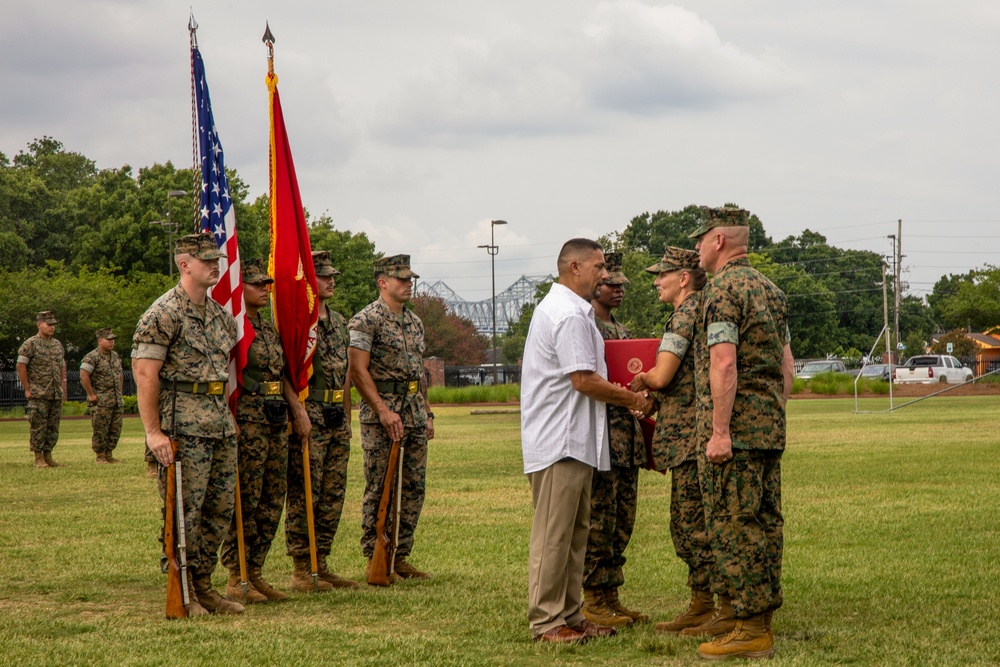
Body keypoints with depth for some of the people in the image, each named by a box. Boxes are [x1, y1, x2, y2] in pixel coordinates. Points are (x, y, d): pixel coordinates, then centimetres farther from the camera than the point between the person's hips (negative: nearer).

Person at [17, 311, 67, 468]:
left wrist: (62, 388, 13)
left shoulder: (58, 345, 14)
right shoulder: (30, 344, -5)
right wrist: (27, 389, -10)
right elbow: (21, 367, -8)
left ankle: (48, 456, 13)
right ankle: (38, 459, -1)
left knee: (53, 428, 6)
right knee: (38, 427, -6)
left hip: (56, 396, 6)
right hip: (38, 396, -6)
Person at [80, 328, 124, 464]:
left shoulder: (116, 356, 15)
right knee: (100, 430, -4)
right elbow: (83, 376, -17)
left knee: (115, 429, 8)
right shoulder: (92, 357, -10)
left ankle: (109, 455, 17)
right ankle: (100, 457, 2)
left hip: (117, 401, 7)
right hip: (100, 401, -7)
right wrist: (91, 394, -17)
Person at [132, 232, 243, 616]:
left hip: (221, 423, 8)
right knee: (186, 511, -5)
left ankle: (203, 585, 19)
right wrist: (153, 431, -19)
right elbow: (144, 373, -14)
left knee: (220, 509, 9)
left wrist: (230, 418, 17)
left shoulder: (219, 313, 16)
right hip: (184, 424, -8)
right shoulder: (164, 314, -9)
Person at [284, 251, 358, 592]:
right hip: (309, 416, -8)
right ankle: (302, 570, -1)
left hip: (337, 419, 8)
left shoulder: (339, 322, 17)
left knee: (333, 496, 9)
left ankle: (320, 564, 16)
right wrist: (300, 412, -23)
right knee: (304, 495, -5)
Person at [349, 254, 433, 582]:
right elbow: (358, 371, -14)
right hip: (382, 412, -8)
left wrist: (427, 413, 17)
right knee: (380, 490, -4)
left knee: (414, 488, 8)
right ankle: (374, 560, 3)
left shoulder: (415, 322, 17)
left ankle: (399, 558, 16)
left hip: (414, 413, 8)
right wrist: (384, 411, -20)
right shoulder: (366, 320, -8)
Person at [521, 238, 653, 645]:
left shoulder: (561, 308, 19)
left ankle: (568, 615, 20)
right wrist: (632, 400, -7)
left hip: (572, 439, 11)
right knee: (553, 535, -6)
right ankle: (546, 622, -2)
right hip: (560, 440, -11)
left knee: (574, 532, 15)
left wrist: (623, 392, 14)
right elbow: (583, 380, -19)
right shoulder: (570, 314, -16)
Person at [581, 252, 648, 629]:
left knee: (622, 521, 10)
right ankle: (593, 601, 0)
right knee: (598, 520, -6)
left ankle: (610, 597, 17)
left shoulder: (621, 330, 19)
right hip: (599, 435, -9)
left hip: (627, 434, 9)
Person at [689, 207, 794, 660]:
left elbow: (724, 362, -20)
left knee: (732, 525, -7)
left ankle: (750, 632, -7)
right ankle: (762, 621, 15)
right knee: (764, 521, 11)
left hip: (735, 430, -9)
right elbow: (786, 363, 19)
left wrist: (720, 431, -21)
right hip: (770, 428, 9)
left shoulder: (723, 288, -12)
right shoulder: (770, 289, 16)